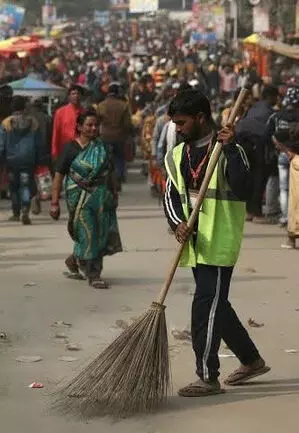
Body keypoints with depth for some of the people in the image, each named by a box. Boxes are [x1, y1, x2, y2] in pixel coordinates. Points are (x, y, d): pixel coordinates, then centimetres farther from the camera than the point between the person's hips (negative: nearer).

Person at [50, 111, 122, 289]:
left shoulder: (103, 148, 11)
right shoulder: (71, 148, -4)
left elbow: (110, 174, 18)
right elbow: (59, 175, -6)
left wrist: (114, 195, 15)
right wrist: (55, 203, -10)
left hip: (101, 196, 5)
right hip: (79, 197, -5)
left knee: (101, 234, 4)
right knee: (87, 234, -6)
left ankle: (74, 261, 26)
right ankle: (93, 274, 5)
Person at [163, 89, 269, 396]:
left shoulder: (229, 151, -8)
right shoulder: (177, 155, 11)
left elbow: (241, 190, -21)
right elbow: (171, 196, 7)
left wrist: (230, 150, -25)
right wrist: (177, 223, -12)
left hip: (219, 242, -7)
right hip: (195, 244, 7)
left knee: (206, 305, -10)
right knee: (216, 305, 14)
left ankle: (208, 377, -4)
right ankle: (251, 360, 30)